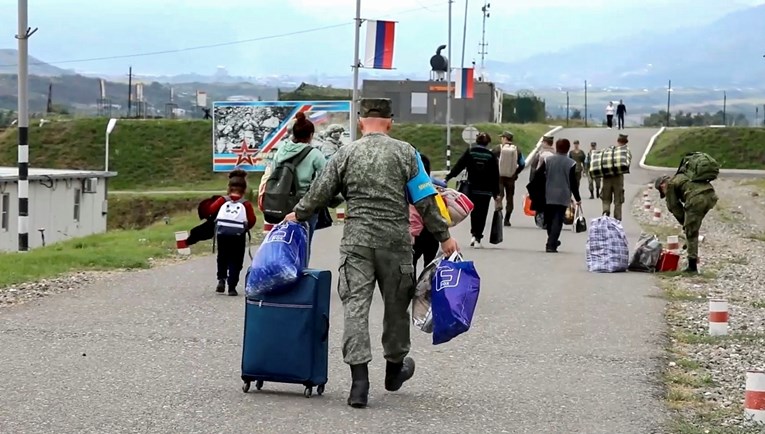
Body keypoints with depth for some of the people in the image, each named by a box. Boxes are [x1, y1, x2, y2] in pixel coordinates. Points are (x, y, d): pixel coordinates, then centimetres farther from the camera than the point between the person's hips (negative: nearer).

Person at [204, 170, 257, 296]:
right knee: (235, 262, 9)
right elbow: (252, 220, -2)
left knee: (222, 258, 24)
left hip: (222, 233, 1)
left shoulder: (223, 200, 7)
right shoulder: (246, 204, 4)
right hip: (238, 235, -1)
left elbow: (210, 210, -1)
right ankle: (232, 287, 2)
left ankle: (221, 279, 8)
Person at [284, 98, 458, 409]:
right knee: (396, 305, 16)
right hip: (395, 241, 0)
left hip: (356, 241, 0)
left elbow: (319, 194, 6)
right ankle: (394, 369, 33)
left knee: (355, 306, -2)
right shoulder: (404, 153, 0)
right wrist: (443, 235, 6)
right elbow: (425, 200, -1)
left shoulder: (345, 154, 3)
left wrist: (298, 215, 24)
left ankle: (360, 382, -11)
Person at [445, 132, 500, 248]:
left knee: (474, 211, 16)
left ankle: (474, 234, 3)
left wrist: (447, 178, -2)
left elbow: (458, 166, -5)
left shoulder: (469, 152, -1)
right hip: (486, 190, -1)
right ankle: (477, 238, -1)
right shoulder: (491, 155, 0)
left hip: (472, 188, 1)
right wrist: (496, 193, 9)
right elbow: (495, 176, 3)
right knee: (482, 213, 4)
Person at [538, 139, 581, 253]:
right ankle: (551, 245, -13)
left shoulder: (547, 161, 2)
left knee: (549, 220, 16)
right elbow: (573, 183, -4)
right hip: (563, 197, -2)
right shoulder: (571, 163, -5)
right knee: (557, 221, -4)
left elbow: (538, 175, 1)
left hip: (548, 196, 3)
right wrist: (577, 198, 5)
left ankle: (552, 242, 26)